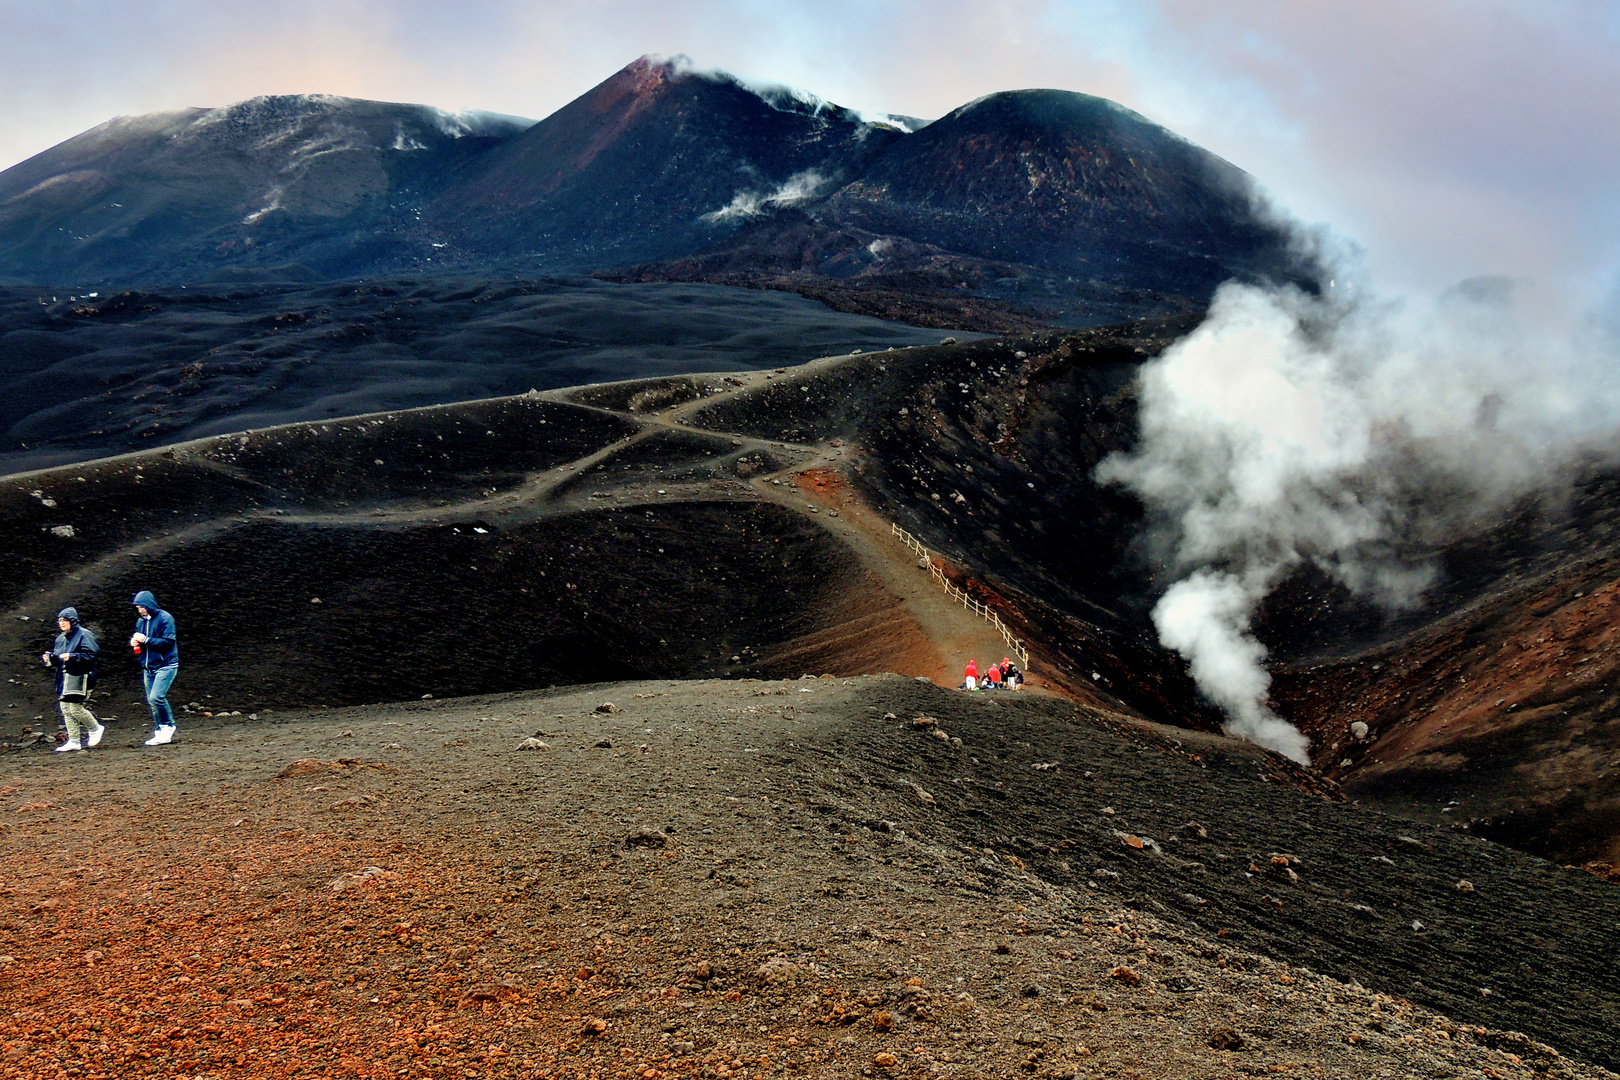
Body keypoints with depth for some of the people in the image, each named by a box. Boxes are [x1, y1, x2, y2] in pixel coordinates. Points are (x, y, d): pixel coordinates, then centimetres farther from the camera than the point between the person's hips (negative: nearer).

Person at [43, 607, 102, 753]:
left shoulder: (84, 635, -7)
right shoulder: (60, 639, 18)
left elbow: (92, 654, -16)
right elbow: (57, 661, 23)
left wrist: (72, 657, -22)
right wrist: (50, 659, 1)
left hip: (80, 677, -8)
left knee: (75, 708, -13)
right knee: (65, 708, 4)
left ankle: (95, 729, 9)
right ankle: (74, 741, 9)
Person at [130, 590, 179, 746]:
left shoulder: (164, 618, -10)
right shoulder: (140, 621, 11)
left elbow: (168, 642, -16)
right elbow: (136, 639, 20)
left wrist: (146, 640, -20)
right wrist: (133, 642, -3)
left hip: (165, 665, -8)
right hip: (148, 667, 8)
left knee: (156, 697, -20)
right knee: (151, 701, 8)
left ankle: (168, 727, -4)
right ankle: (160, 733, 15)